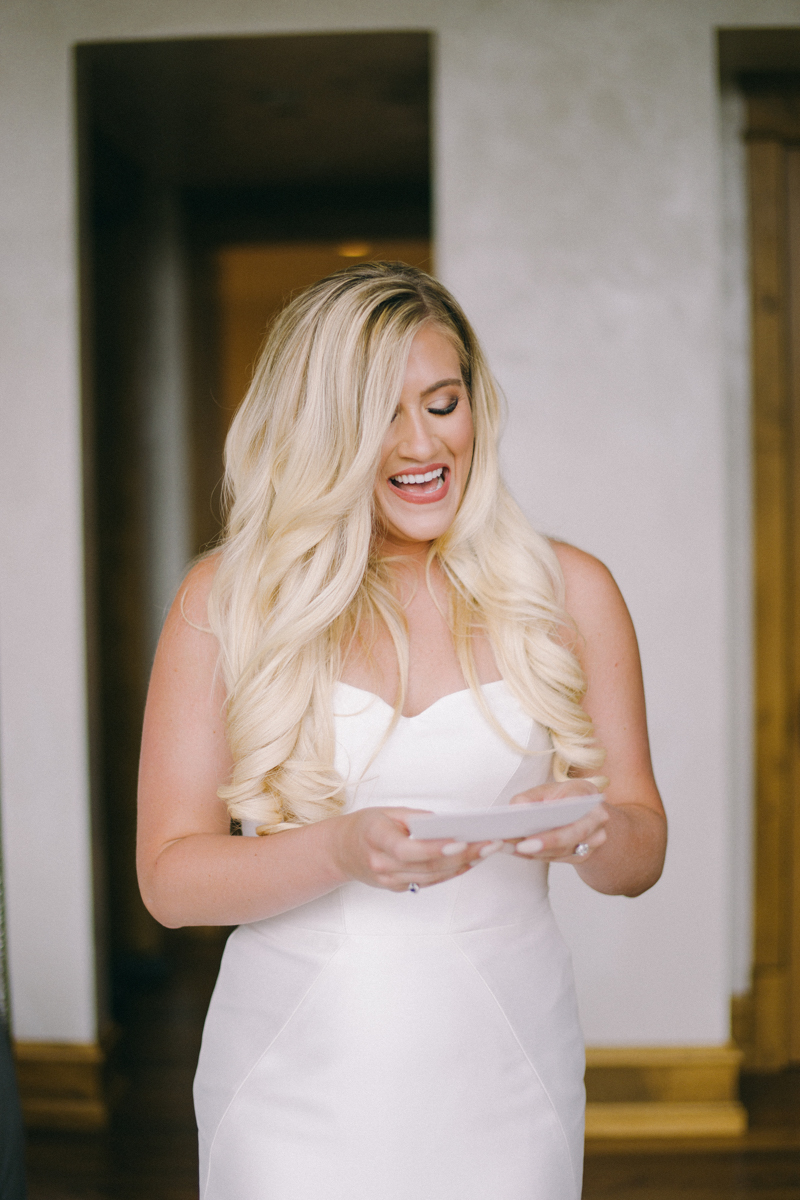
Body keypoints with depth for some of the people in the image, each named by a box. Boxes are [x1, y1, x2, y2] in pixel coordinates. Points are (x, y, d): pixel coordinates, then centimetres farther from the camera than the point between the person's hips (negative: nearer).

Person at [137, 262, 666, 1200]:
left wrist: (591, 832, -19)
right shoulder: (225, 598, -5)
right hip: (298, 1090, -1)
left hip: (498, 1086, 2)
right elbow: (169, 877, -7)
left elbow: (642, 855, 4)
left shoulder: (568, 592, -1)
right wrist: (343, 850, -24)